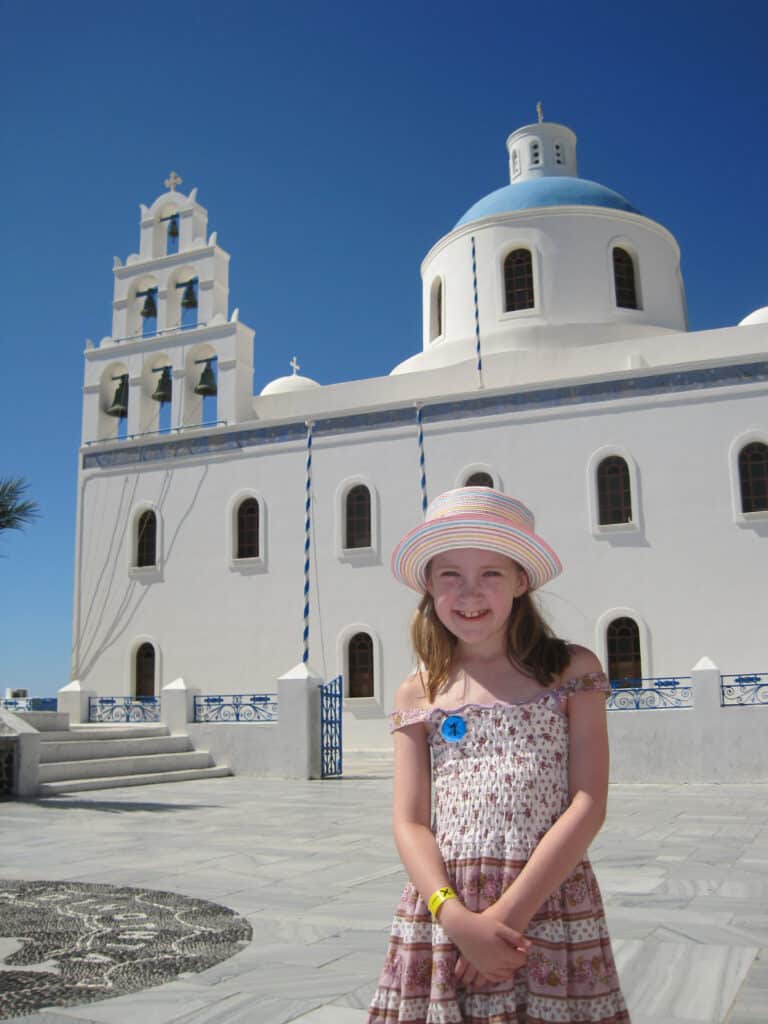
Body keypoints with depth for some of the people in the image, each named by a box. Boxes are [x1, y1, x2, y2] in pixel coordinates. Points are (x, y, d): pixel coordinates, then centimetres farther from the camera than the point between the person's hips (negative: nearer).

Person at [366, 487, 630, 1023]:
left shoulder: (573, 670, 0)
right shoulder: (418, 694, 5)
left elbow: (588, 807, -6)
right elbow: (411, 824, 1)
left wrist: (509, 913, -13)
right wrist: (456, 917, -15)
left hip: (552, 901, -1)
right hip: (444, 910, 2)